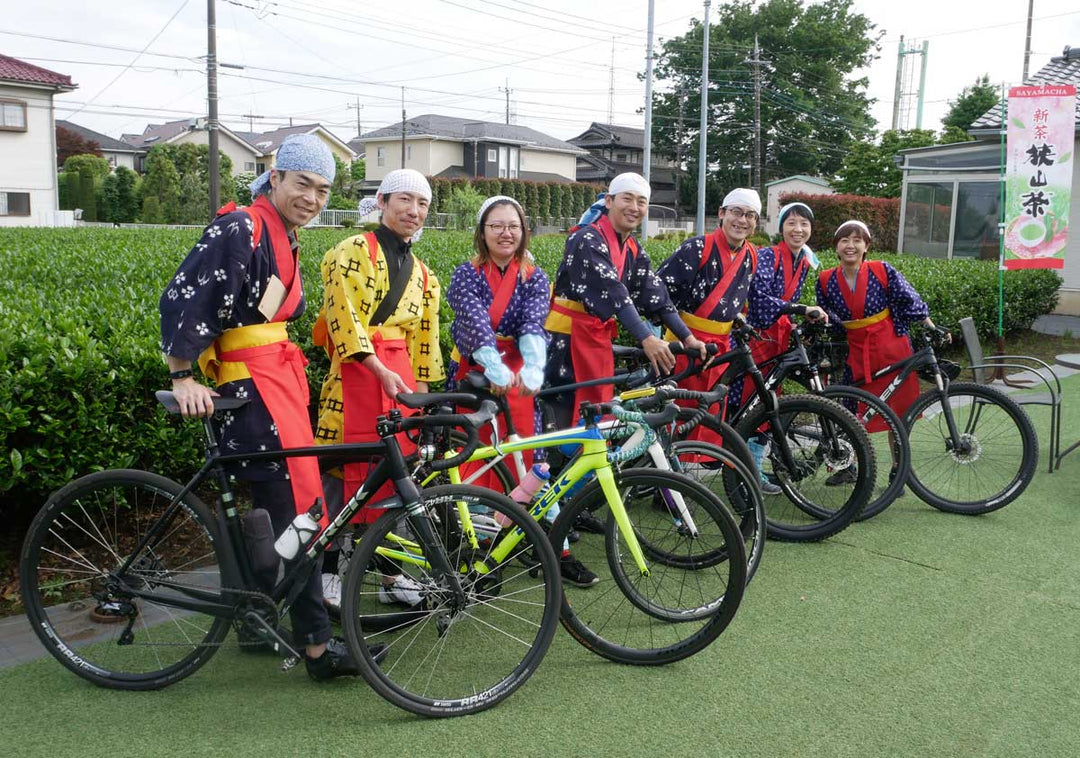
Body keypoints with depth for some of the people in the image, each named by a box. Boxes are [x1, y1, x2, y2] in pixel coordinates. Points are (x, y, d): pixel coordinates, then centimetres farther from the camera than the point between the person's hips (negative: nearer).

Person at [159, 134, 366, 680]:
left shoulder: (285, 238, 17)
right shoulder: (239, 228, -13)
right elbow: (182, 299, -19)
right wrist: (183, 377, -19)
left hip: (278, 374, 10)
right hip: (246, 383, -10)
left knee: (274, 503, 16)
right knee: (295, 506, -10)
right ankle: (317, 645, -2)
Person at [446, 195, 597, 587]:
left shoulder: (534, 279, 4)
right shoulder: (466, 274, -1)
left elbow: (533, 325, -14)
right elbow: (476, 323, -18)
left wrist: (533, 369, -34)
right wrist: (496, 370, -35)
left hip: (518, 378, 1)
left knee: (530, 459, 0)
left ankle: (558, 550, 7)